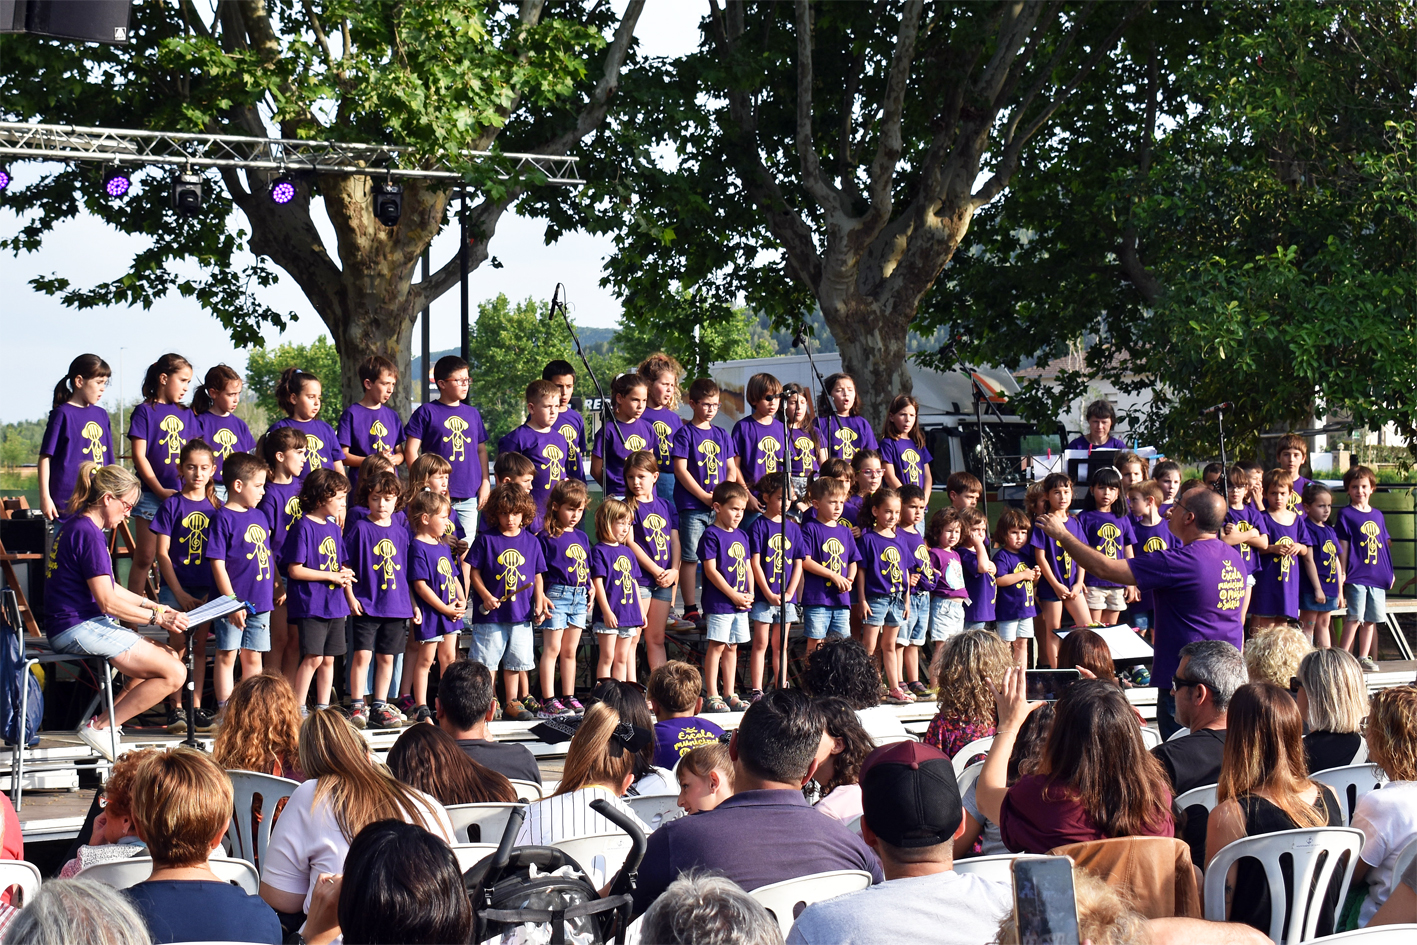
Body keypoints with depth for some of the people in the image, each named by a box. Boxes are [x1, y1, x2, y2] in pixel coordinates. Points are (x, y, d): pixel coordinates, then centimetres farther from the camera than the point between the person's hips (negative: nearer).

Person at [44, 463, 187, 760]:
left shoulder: (76, 525, 16)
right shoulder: (89, 534, -16)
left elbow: (106, 588, 24)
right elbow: (107, 602, -19)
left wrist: (151, 605, 19)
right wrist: (158, 618, -11)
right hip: (80, 628, -11)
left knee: (170, 657, 13)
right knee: (174, 674, -13)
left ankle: (105, 720, 6)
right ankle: (99, 726, -7)